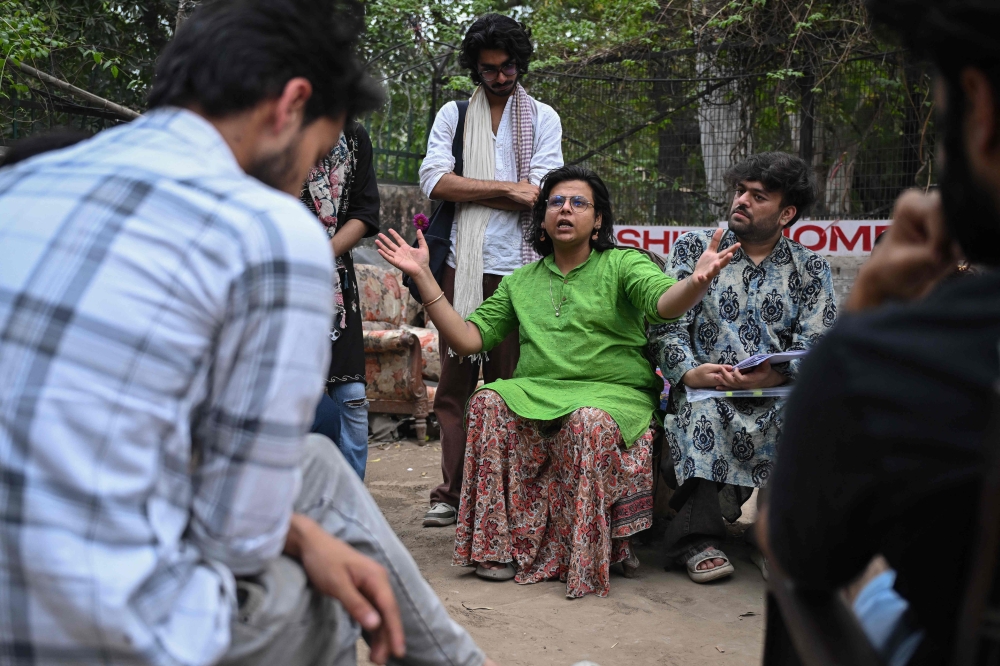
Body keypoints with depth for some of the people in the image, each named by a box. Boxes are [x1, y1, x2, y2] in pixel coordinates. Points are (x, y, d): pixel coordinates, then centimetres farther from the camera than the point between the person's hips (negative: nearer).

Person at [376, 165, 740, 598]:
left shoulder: (623, 265, 7)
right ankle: (496, 545, -21)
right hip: (536, 392, 4)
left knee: (588, 421, -36)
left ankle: (585, 559, -20)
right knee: (490, 402, -26)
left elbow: (665, 302, -14)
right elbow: (468, 338, 12)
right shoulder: (522, 281, 19)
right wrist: (423, 276, 7)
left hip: (614, 394, -3)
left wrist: (698, 281, -38)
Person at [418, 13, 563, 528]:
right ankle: (451, 492, 2)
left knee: (508, 379, 1)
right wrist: (507, 188, -7)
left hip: (517, 268, -1)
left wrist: (466, 189, -3)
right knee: (454, 379, -1)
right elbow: (434, 180, -3)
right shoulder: (453, 115, 14)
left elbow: (538, 195, -2)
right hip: (460, 266, 1)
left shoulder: (542, 118, 12)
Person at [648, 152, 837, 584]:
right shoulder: (693, 248, 10)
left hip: (778, 393, 1)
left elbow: (816, 346, 1)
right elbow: (666, 325, 1)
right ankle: (698, 538, -29)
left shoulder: (811, 269, 13)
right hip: (704, 388, -1)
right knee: (698, 405, -35)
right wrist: (690, 371, -20)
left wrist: (773, 376, -20)